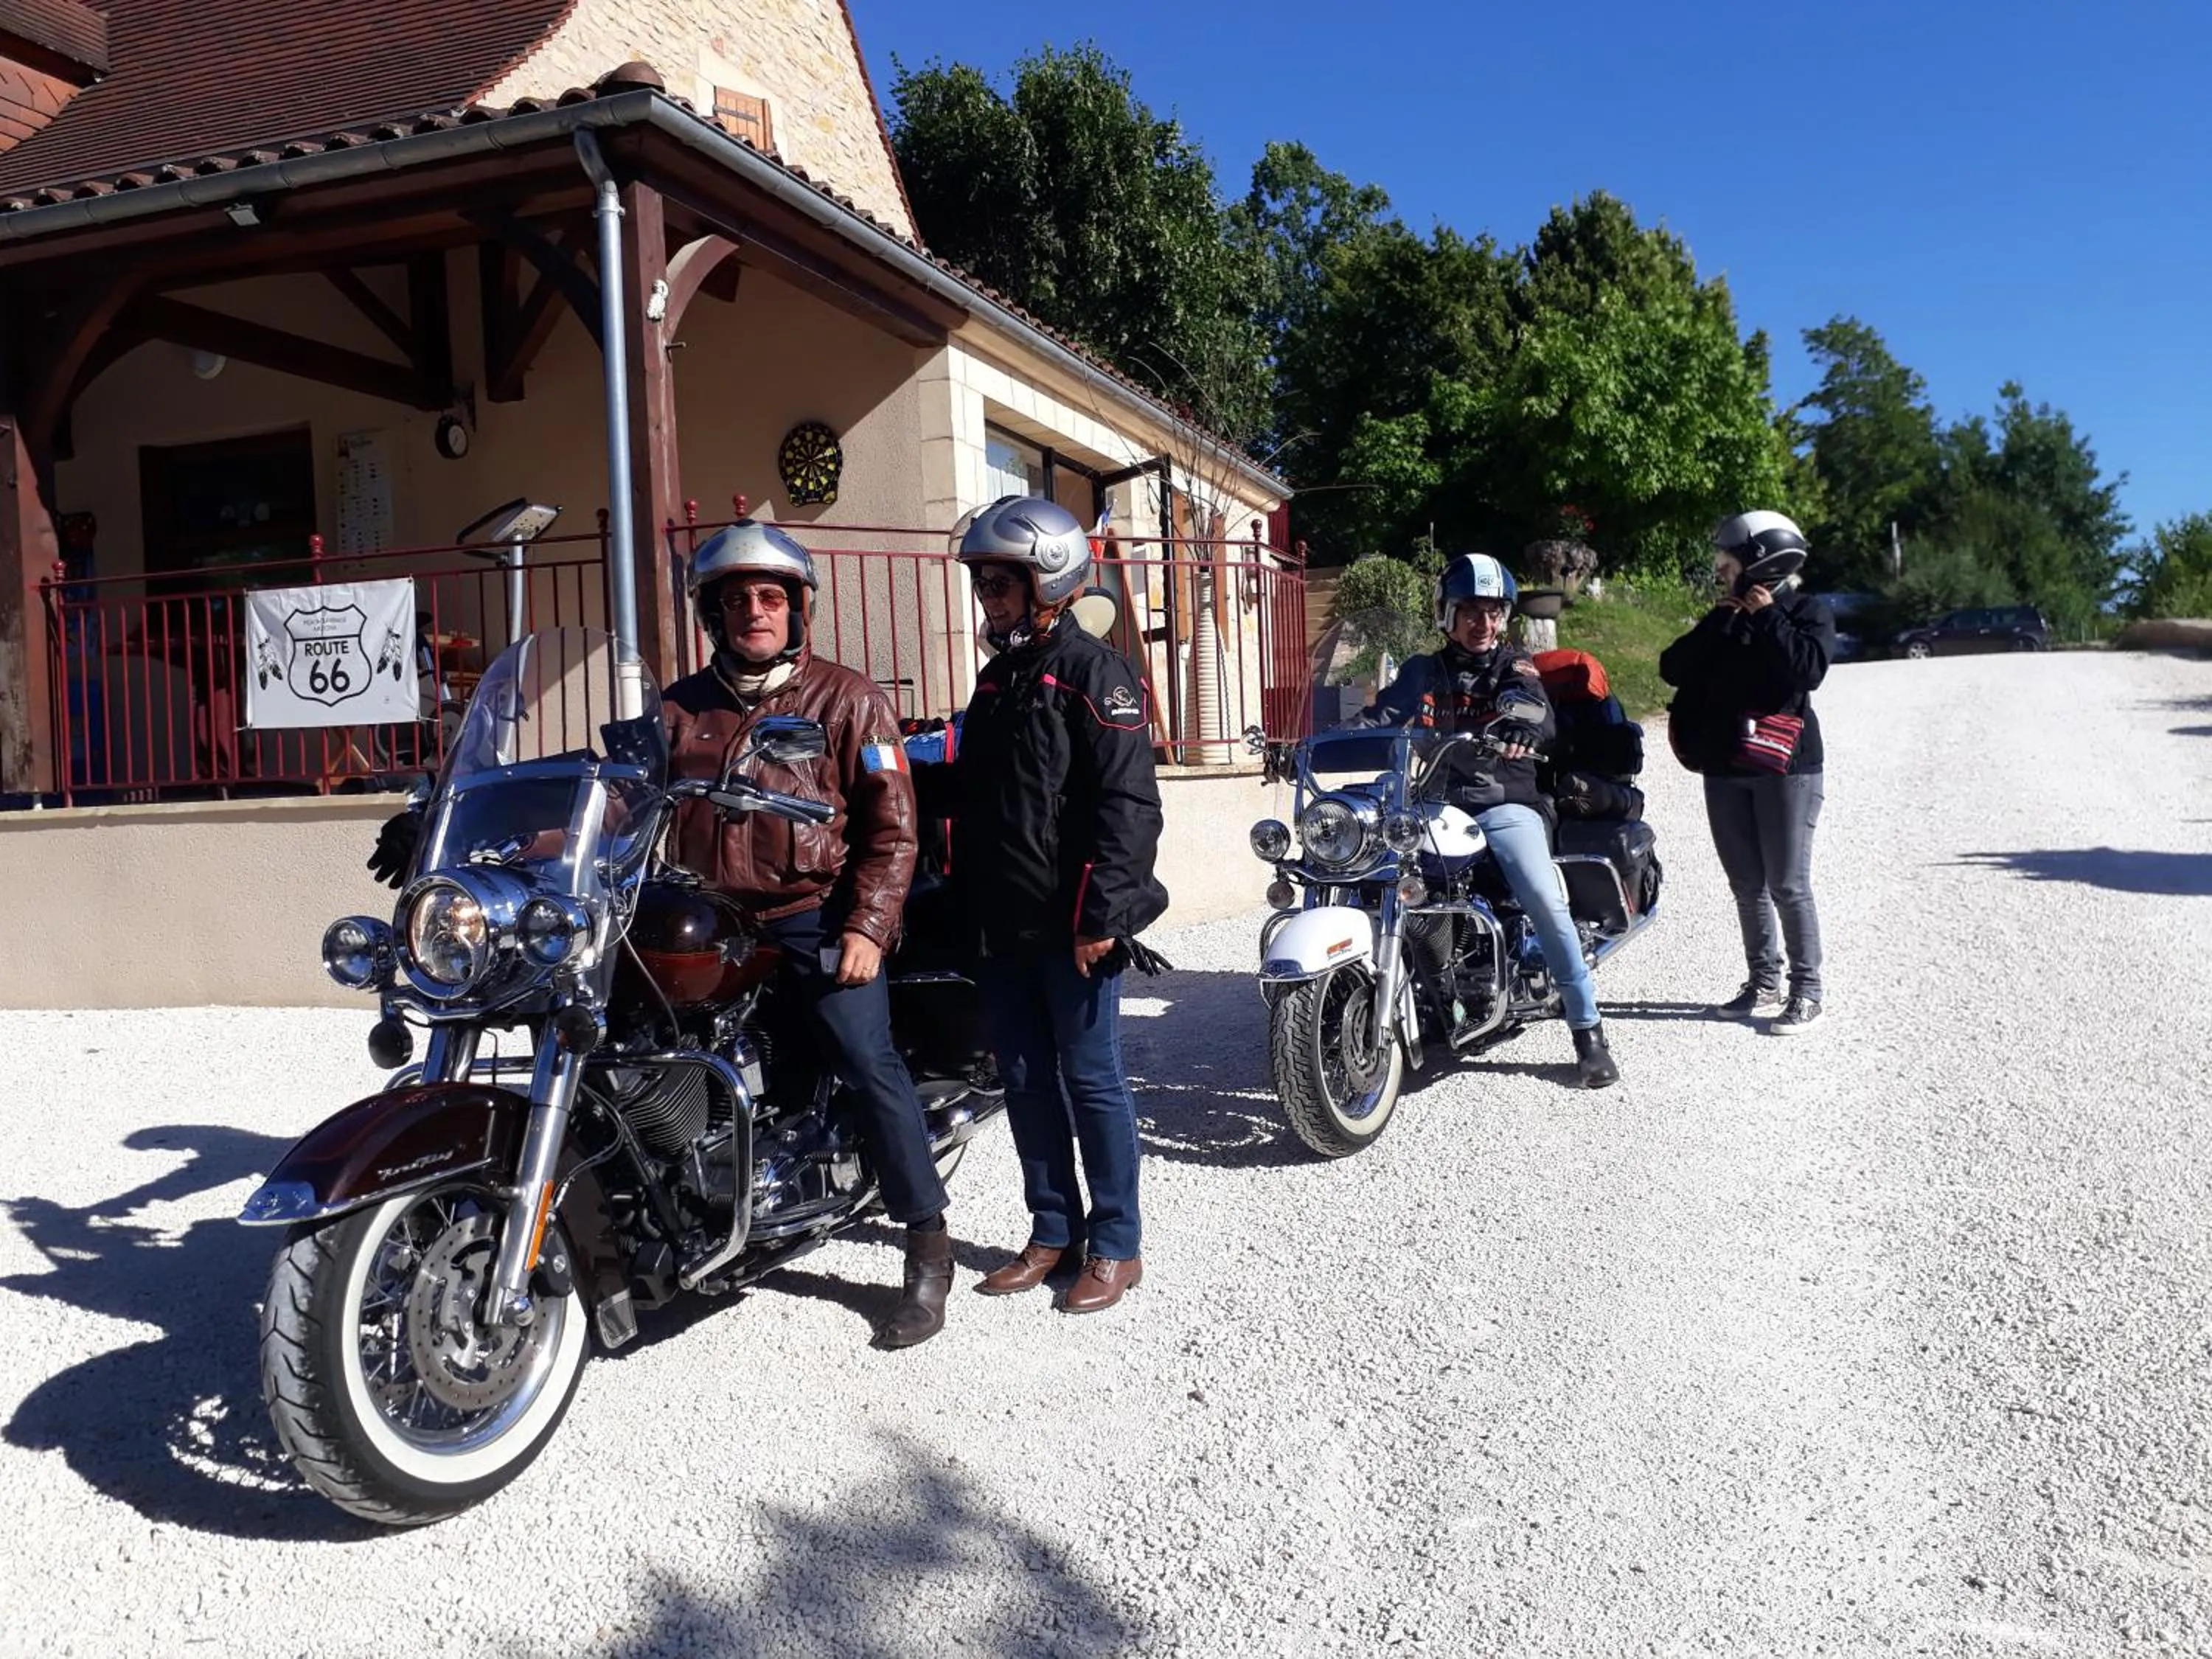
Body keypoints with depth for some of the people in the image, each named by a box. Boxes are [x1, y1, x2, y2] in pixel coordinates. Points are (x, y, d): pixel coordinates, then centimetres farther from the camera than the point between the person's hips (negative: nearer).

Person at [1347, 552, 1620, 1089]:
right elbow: (1380, 715, 1)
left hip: (1504, 801, -2)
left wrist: (1523, 722, -39)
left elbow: (1533, 701, -12)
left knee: (1544, 900, -24)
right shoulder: (1423, 671, 17)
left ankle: (1588, 1030, -14)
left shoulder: (1514, 665, 11)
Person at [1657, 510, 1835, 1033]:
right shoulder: (1724, 620, 15)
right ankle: (1764, 982, 20)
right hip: (1726, 770, 6)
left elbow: (1810, 669, -19)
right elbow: (1673, 668, 4)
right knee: (1747, 886, 10)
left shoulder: (1807, 611, 0)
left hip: (1785, 767, -6)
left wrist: (1767, 618, -14)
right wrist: (1717, 624, -4)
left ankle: (1807, 991, 3)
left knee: (1788, 885, -5)